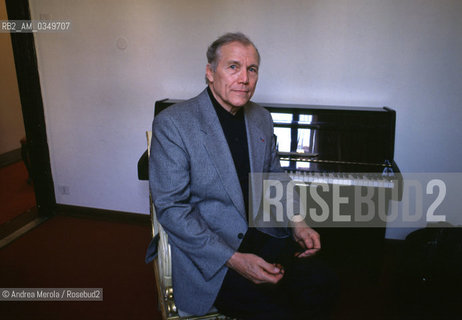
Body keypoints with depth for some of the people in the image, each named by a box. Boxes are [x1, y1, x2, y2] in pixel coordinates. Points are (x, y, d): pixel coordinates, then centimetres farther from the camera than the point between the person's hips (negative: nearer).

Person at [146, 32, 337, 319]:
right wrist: (233, 260, -22)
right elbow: (171, 207, -16)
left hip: (262, 236, 6)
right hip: (208, 255, -5)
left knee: (322, 285, -13)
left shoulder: (261, 118, 8)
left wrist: (296, 224, 0)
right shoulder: (173, 123, -12)